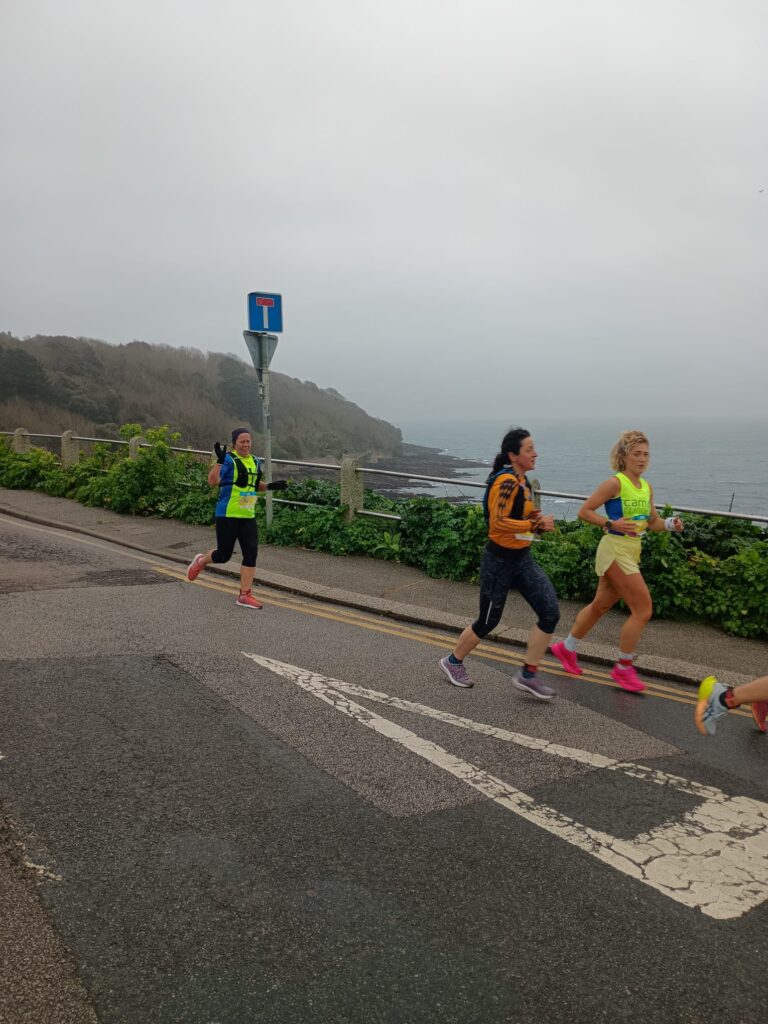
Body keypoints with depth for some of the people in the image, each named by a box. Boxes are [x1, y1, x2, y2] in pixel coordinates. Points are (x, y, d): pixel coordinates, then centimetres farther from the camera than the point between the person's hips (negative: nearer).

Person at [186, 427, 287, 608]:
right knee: (224, 555, 4)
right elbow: (213, 481, -22)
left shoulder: (255, 462, 11)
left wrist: (270, 486, 8)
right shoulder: (229, 460, -11)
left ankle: (244, 595, 7)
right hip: (228, 516, -6)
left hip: (248, 517, 6)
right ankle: (200, 561, 38)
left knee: (251, 554, -2)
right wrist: (219, 461, -33)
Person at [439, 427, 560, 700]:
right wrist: (537, 524, -23)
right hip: (500, 559, -8)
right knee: (488, 621, 6)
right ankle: (453, 662, 31)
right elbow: (498, 522, -28)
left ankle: (528, 674, 8)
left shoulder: (522, 481, 8)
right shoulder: (506, 481, -20)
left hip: (522, 559, 8)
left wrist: (537, 520, 4)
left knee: (550, 613, -3)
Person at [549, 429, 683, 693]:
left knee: (601, 605, 18)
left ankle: (567, 648, 35)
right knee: (643, 609, -7)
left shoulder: (647, 487, 10)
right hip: (615, 549, -8)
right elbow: (584, 511, -13)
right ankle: (623, 668, 8)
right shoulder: (615, 483, -13)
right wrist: (612, 524, -24)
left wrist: (670, 524, -1)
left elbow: (652, 521, 19)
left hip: (632, 551, 8)